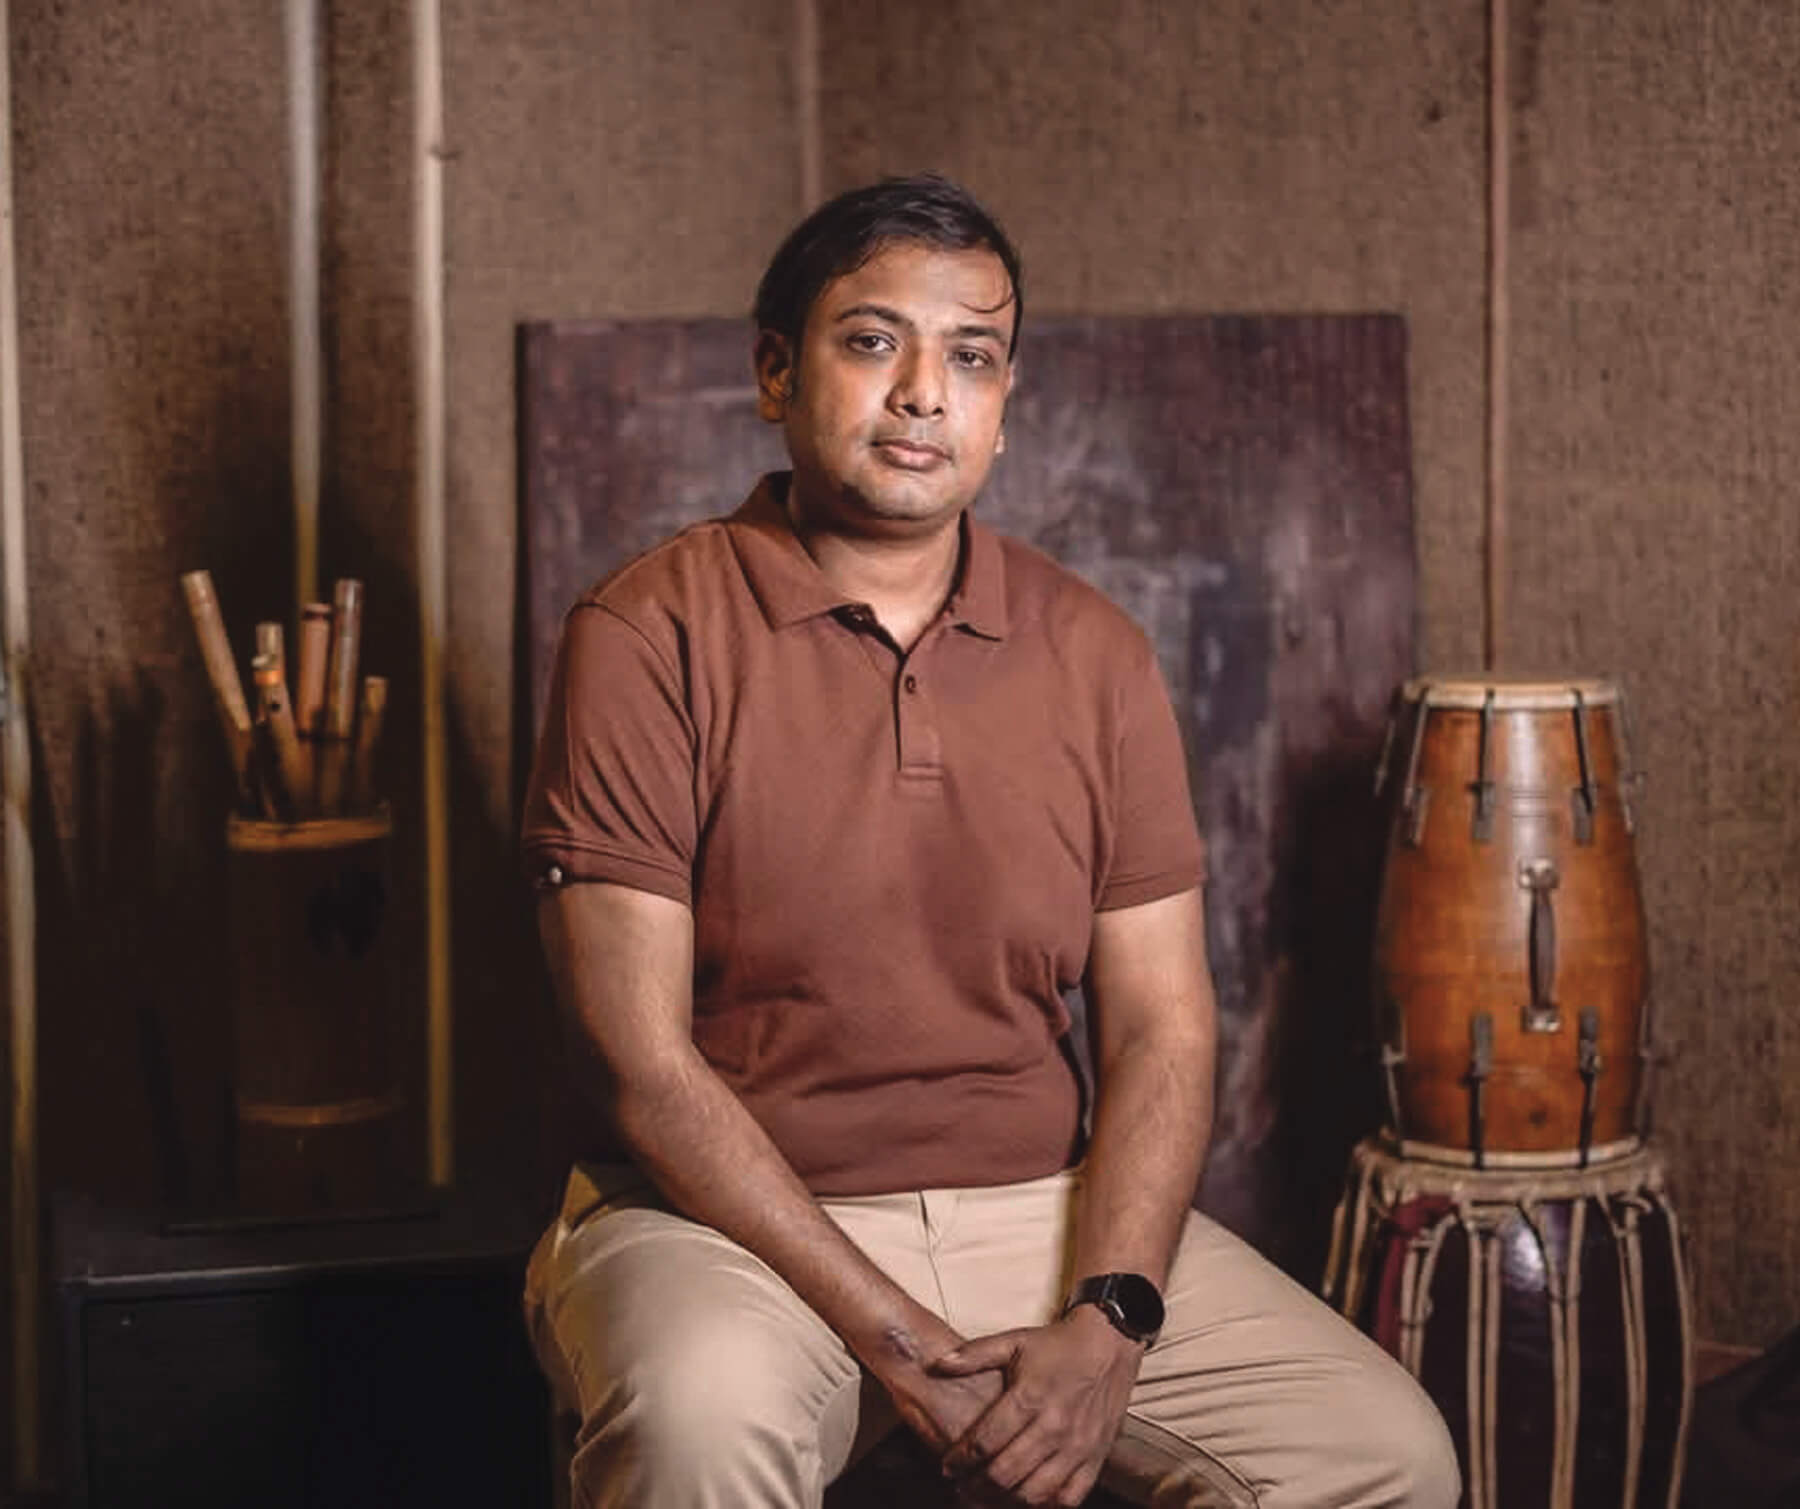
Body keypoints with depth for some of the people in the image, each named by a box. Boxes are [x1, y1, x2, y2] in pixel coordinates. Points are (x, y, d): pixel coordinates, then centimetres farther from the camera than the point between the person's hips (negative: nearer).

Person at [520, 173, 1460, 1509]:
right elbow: (643, 1063, -12)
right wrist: (897, 1345, -18)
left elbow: (1162, 1027, 5)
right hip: (728, 1218, -4)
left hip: (1042, 1209, 5)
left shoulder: (1095, 656, 7)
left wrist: (1107, 1321, -12)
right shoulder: (649, 638, -7)